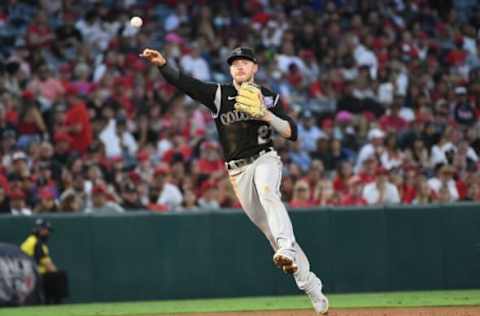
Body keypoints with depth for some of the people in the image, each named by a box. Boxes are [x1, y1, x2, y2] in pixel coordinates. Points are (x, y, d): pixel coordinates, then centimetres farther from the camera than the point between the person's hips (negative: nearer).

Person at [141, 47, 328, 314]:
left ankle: (287, 250, -53)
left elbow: (292, 133, -1)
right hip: (238, 172, 2)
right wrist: (163, 64, -23)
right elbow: (183, 82, -6)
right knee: (271, 230, 3)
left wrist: (267, 115, -15)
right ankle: (311, 288, 10)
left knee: (268, 192, -37)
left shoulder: (269, 97, 5)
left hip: (265, 159, -2)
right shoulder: (219, 94, 6)